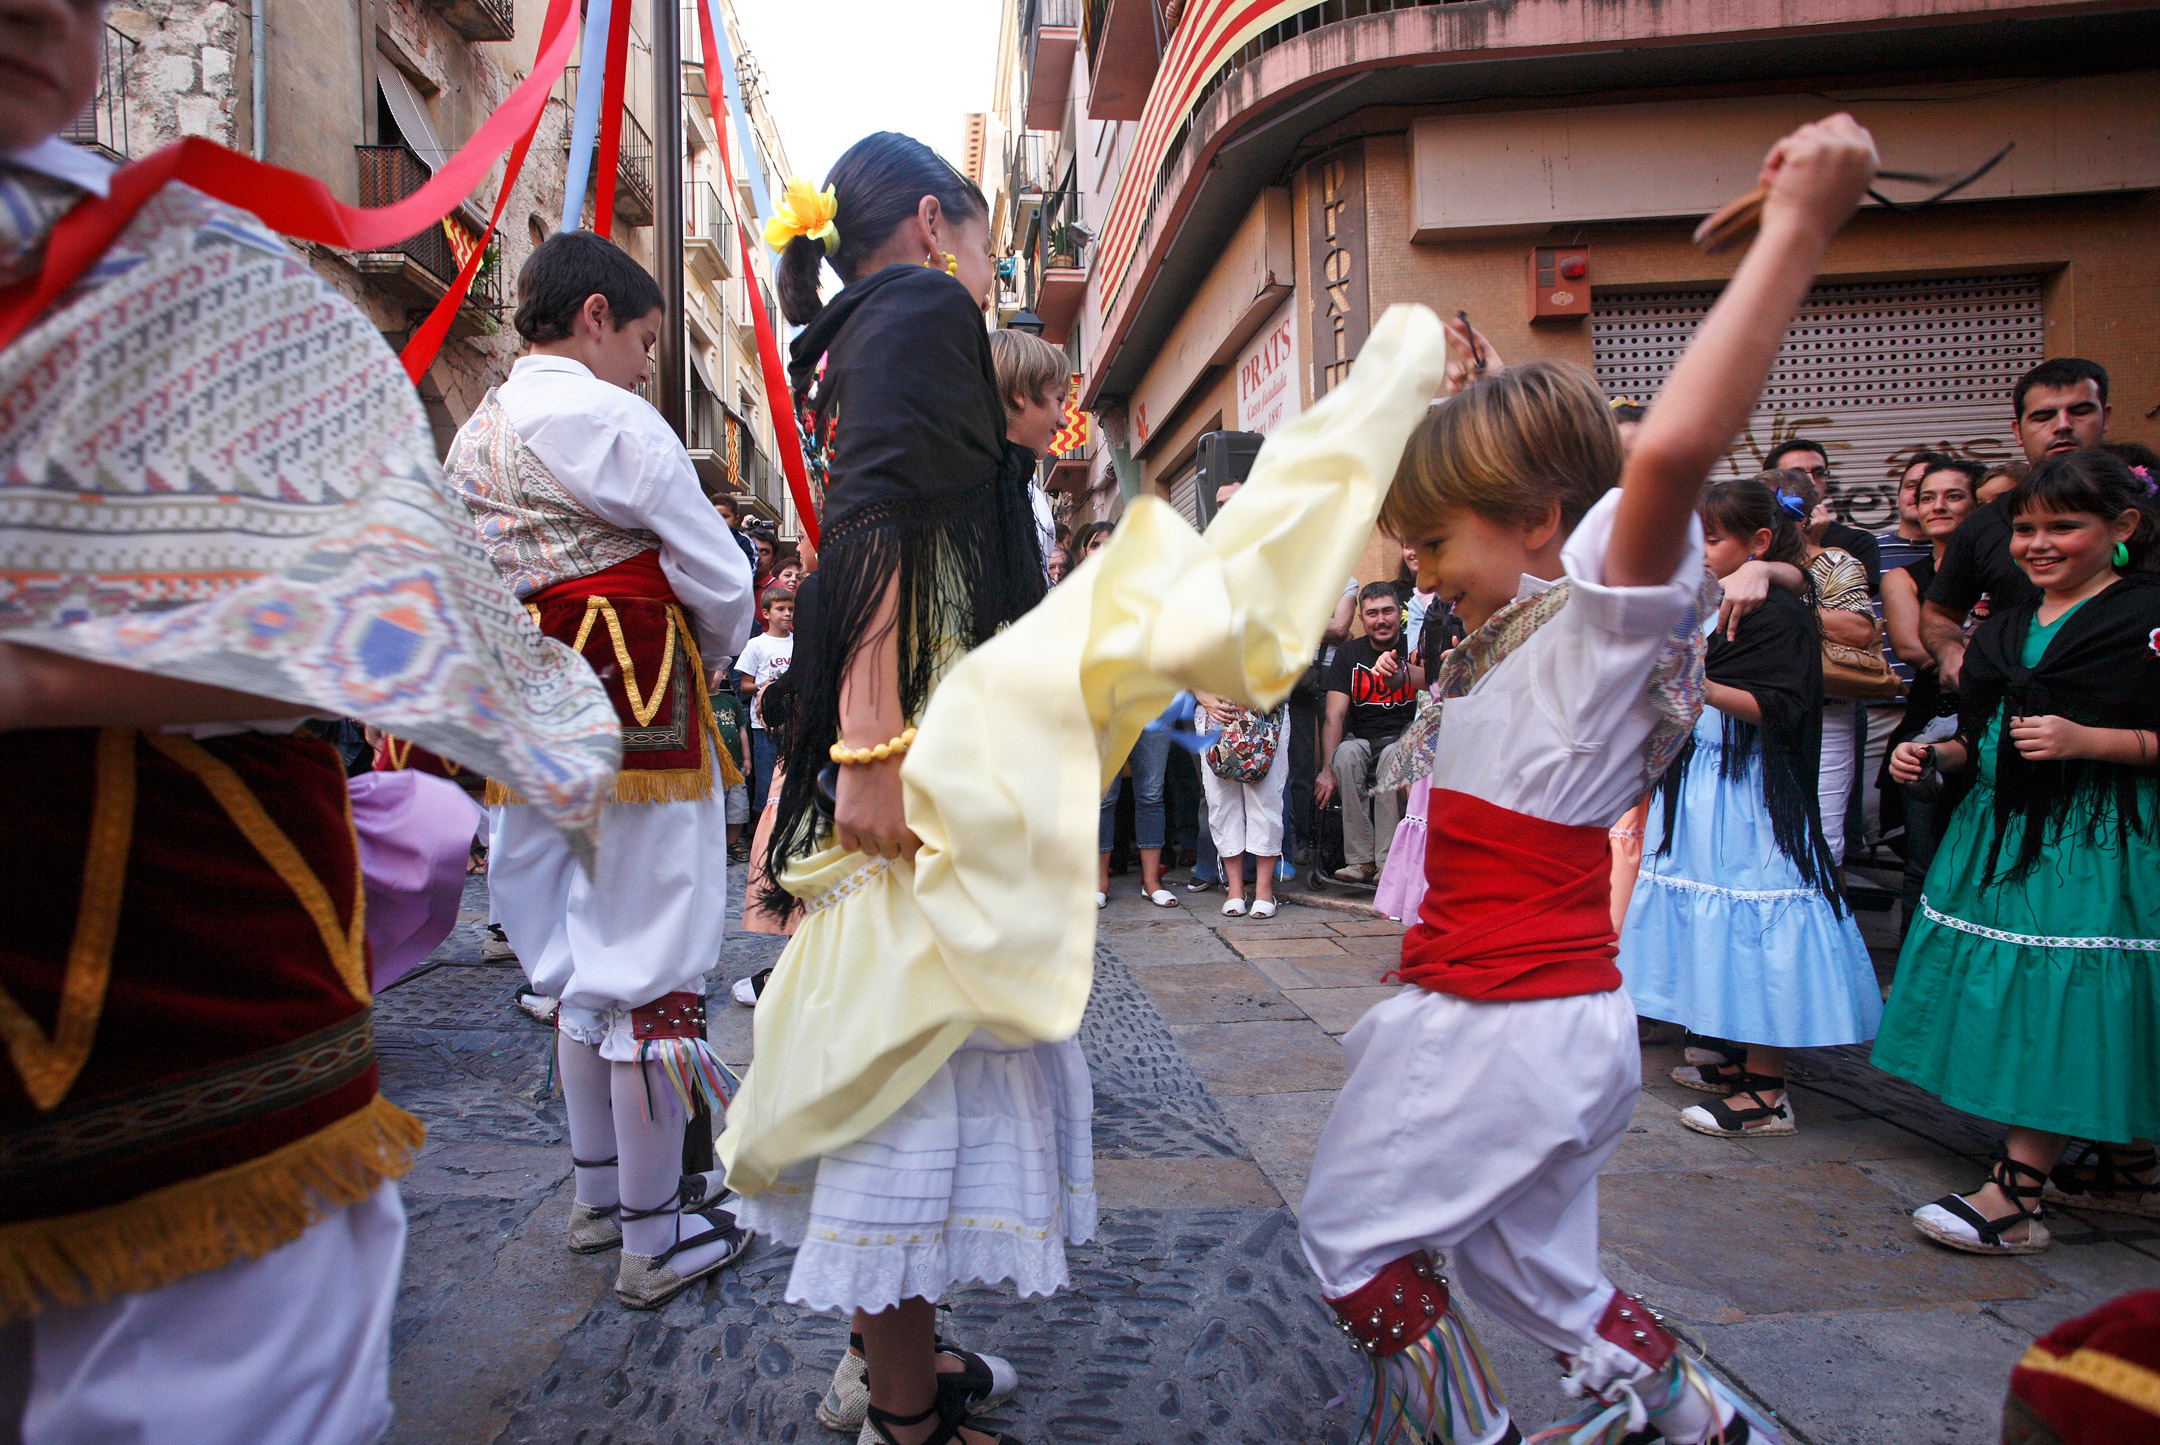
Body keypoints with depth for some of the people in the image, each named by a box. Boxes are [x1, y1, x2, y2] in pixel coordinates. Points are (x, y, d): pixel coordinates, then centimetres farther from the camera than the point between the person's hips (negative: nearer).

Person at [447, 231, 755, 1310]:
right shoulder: (613, 421, -11)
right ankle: (656, 1240, 11)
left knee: (578, 962, 18)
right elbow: (721, 583, -11)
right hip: (637, 713, -8)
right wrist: (704, 667, 9)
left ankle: (600, 1194, 34)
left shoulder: (473, 435, 14)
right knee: (650, 969, 0)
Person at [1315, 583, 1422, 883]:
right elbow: (1335, 715, -5)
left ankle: (1387, 860, -30)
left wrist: (1400, 673, -49)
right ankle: (1360, 859, -29)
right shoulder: (1348, 654, 4)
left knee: (1393, 756, -35)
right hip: (1363, 740, 2)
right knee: (1346, 752, -32)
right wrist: (1328, 769, -19)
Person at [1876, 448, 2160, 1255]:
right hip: (2003, 834, 7)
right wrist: (1934, 756, 3)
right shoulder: (2007, 625, 14)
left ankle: (2014, 1197, -5)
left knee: (2067, 1009, -8)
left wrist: (2087, 741, -22)